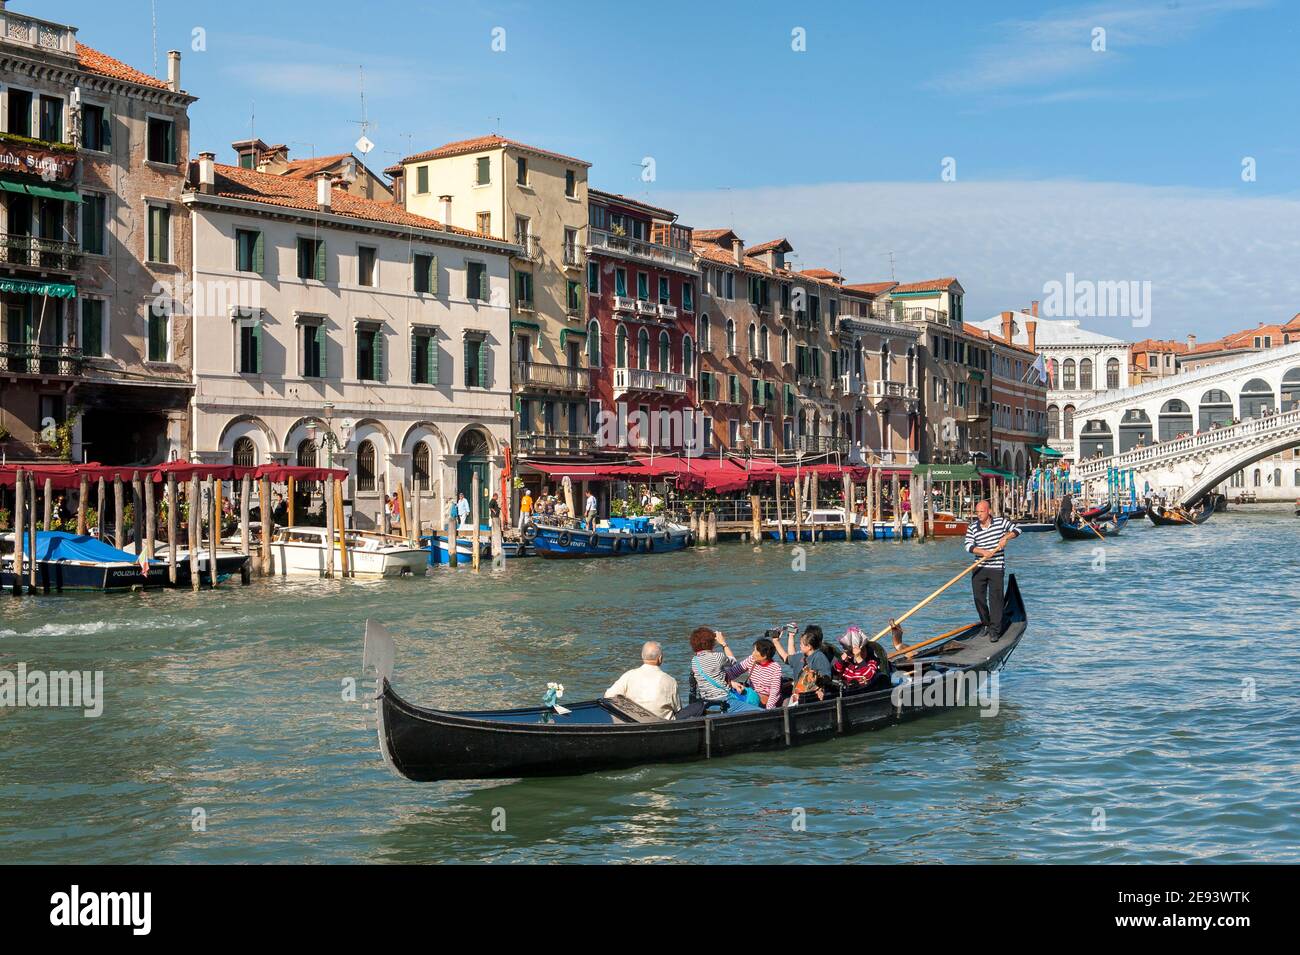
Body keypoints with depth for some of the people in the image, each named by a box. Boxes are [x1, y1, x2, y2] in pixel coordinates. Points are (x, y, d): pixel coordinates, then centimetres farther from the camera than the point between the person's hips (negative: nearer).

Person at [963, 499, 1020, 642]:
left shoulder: (1001, 522, 1)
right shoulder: (972, 527, 2)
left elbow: (1017, 530, 9)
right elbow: (968, 545, -7)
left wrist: (1006, 537, -10)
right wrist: (983, 552, -23)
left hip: (996, 567, -3)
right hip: (979, 568, 3)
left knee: (995, 598, -7)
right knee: (979, 597, 5)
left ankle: (995, 630, -5)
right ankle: (986, 624, 26)